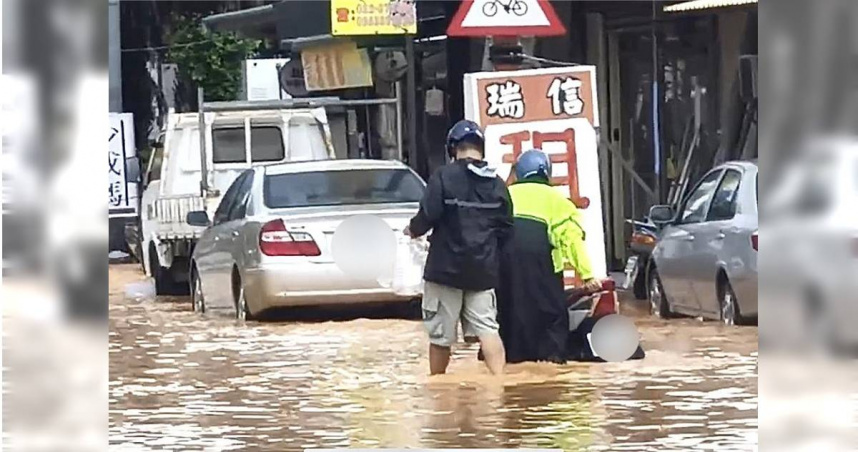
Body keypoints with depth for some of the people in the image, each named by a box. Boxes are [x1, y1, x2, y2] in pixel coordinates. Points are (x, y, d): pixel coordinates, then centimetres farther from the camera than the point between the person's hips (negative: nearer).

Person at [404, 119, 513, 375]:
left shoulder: (444, 177, -11)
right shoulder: (496, 184, 4)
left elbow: (427, 217, -15)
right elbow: (506, 230, 6)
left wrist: (413, 230, 6)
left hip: (446, 268, -4)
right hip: (484, 270, 4)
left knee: (441, 334, 7)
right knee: (487, 328, 1)